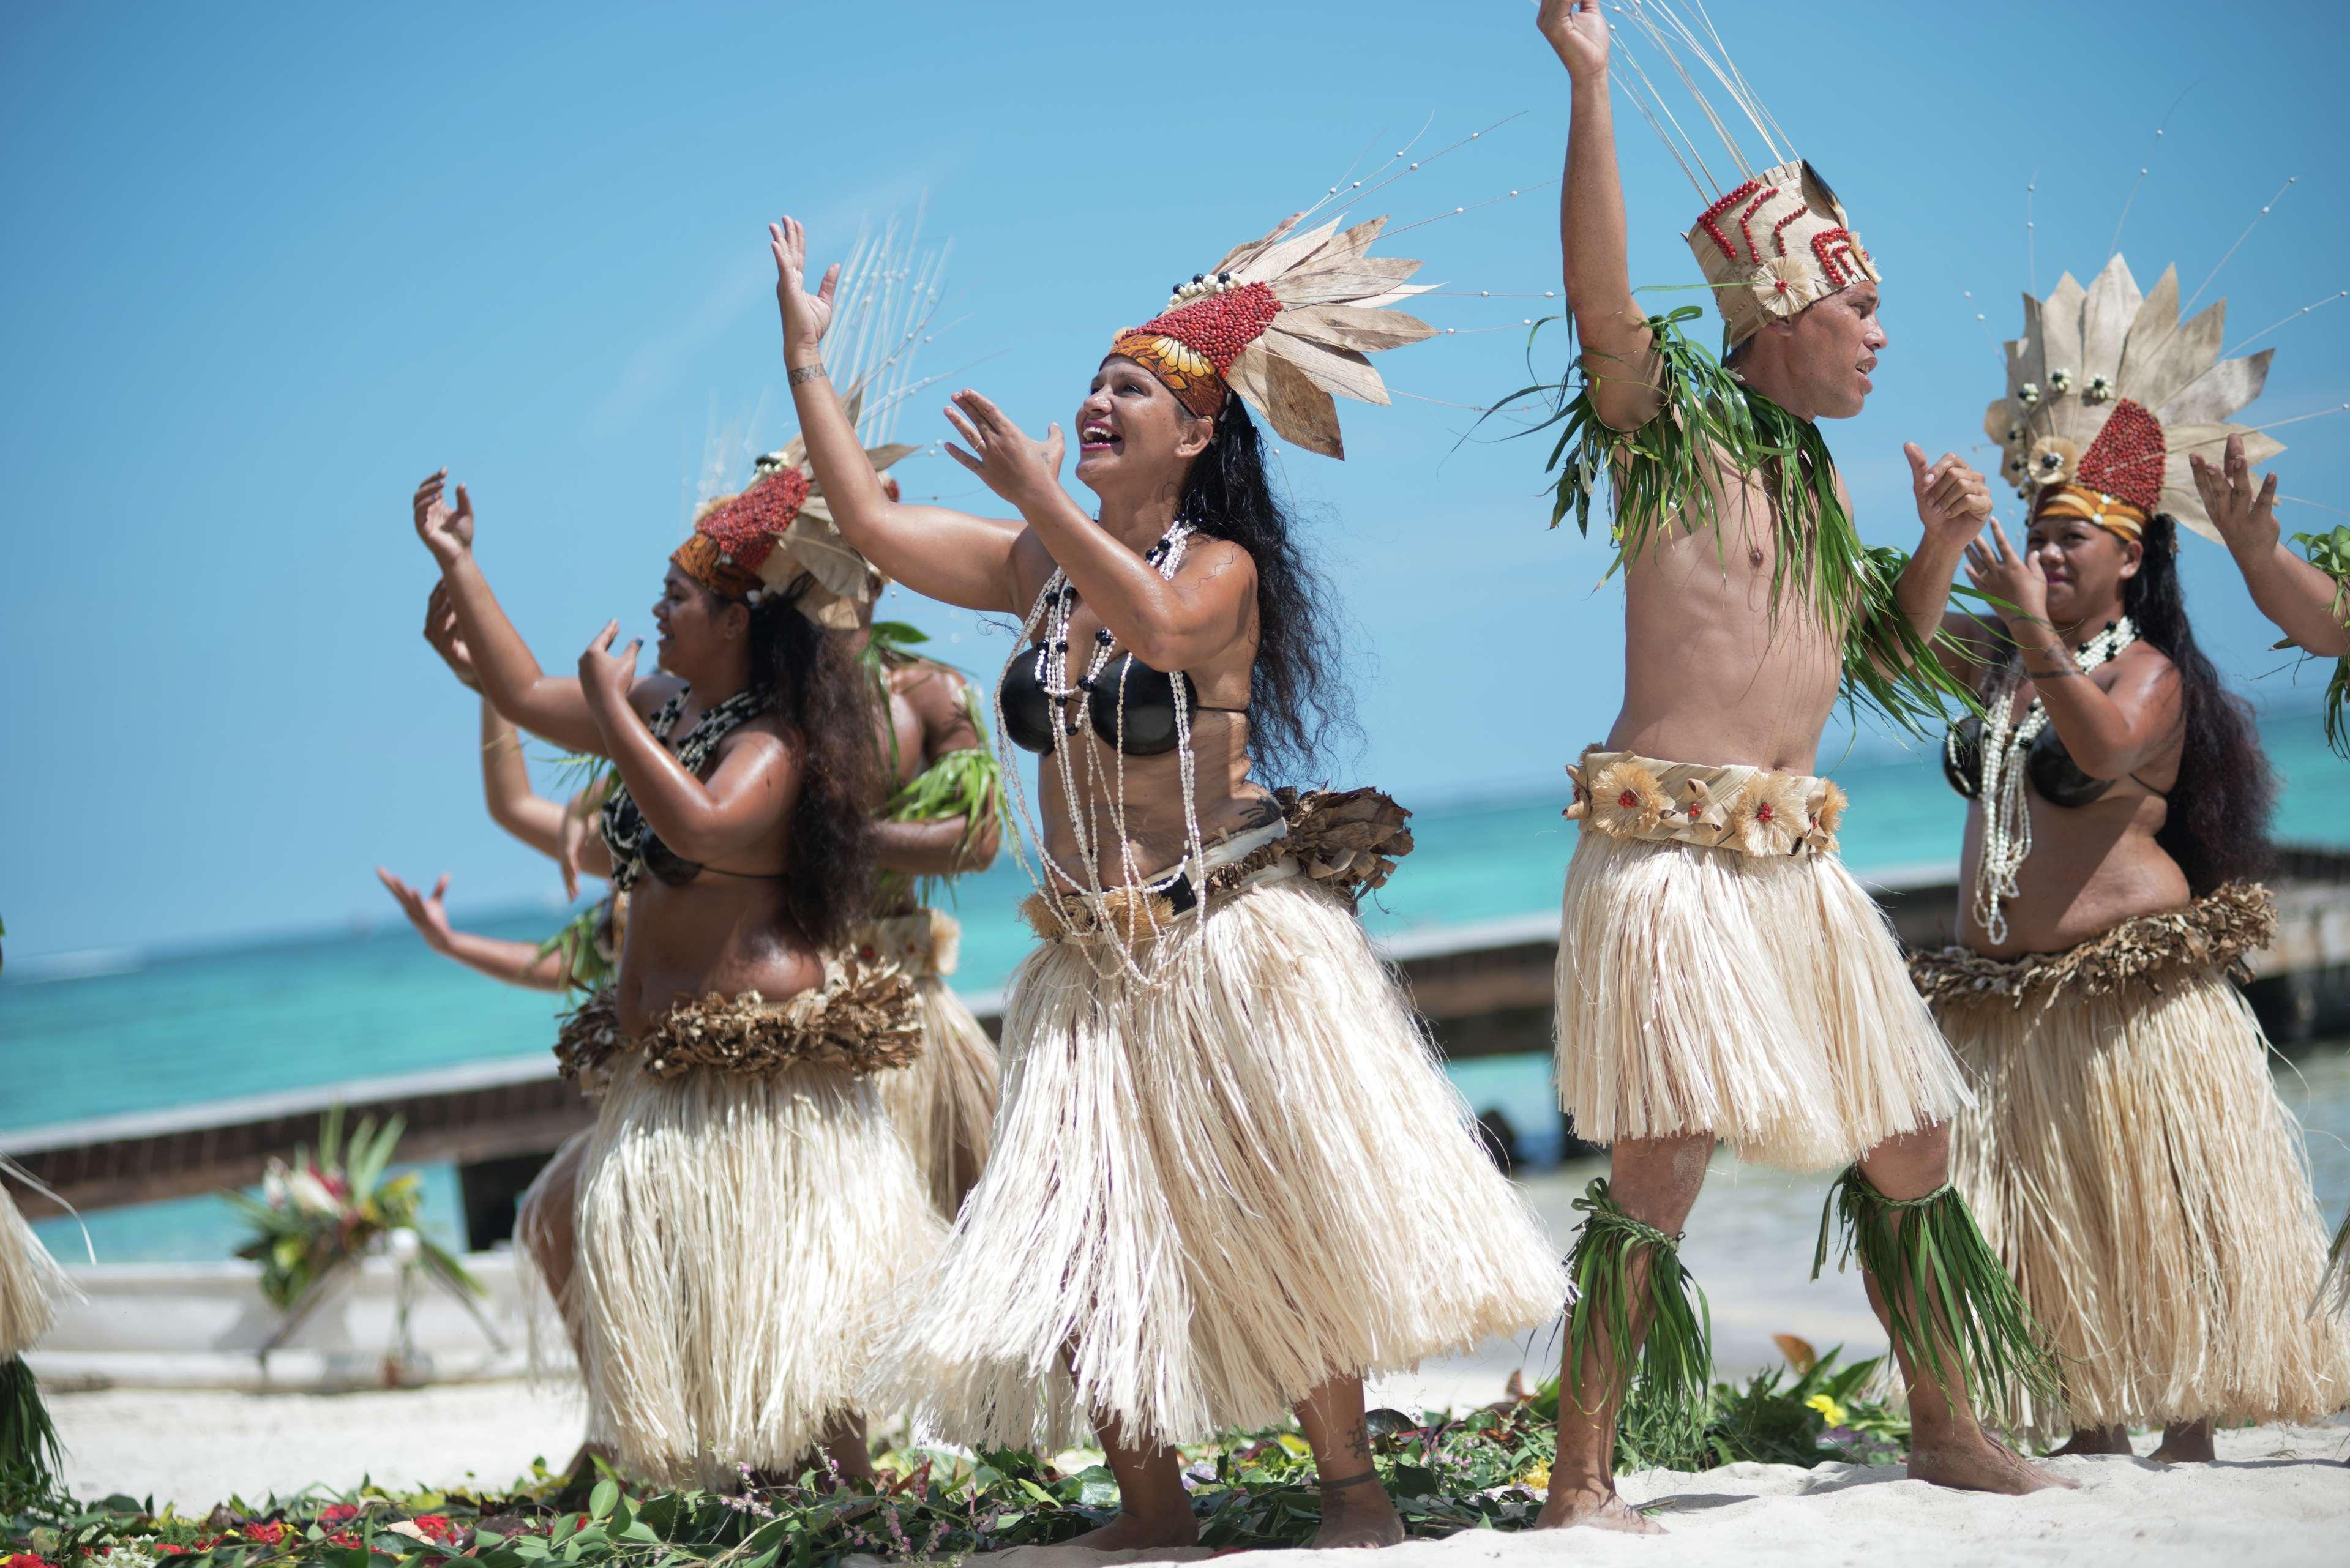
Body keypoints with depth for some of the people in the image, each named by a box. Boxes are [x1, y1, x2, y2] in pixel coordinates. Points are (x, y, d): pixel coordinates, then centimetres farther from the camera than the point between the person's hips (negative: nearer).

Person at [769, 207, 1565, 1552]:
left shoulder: (1221, 566, -7)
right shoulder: (1040, 568, 9)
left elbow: (1161, 624, -30)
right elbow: (873, 522, 9)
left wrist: (1043, 498, -28)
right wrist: (807, 361, 10)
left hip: (1234, 948, -5)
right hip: (1093, 973, 5)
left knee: (1293, 1228, -2)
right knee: (1085, 1245, -2)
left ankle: (1352, 1488, 10)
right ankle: (1152, 1505, 9)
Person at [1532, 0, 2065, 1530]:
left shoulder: (1814, 477, 18)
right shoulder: (1675, 429, -4)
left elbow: (1886, 657, 27)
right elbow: (1601, 298, -23)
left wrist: (1940, 545, 8)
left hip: (1801, 867, 8)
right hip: (1668, 856, -8)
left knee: (1915, 1144, 12)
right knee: (1663, 1169, -13)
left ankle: (1945, 1423, 29)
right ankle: (1581, 1478, -4)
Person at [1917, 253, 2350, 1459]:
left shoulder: (2152, 672, -7)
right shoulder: (2004, 667, 12)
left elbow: (2105, 746, -27)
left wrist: (2037, 633, -34)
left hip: (2131, 983, -7)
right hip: (2012, 994, 7)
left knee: (2155, 1207, -4)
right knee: (2042, 1216, 6)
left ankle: (2188, 1430, 1)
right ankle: (2093, 1428, 13)